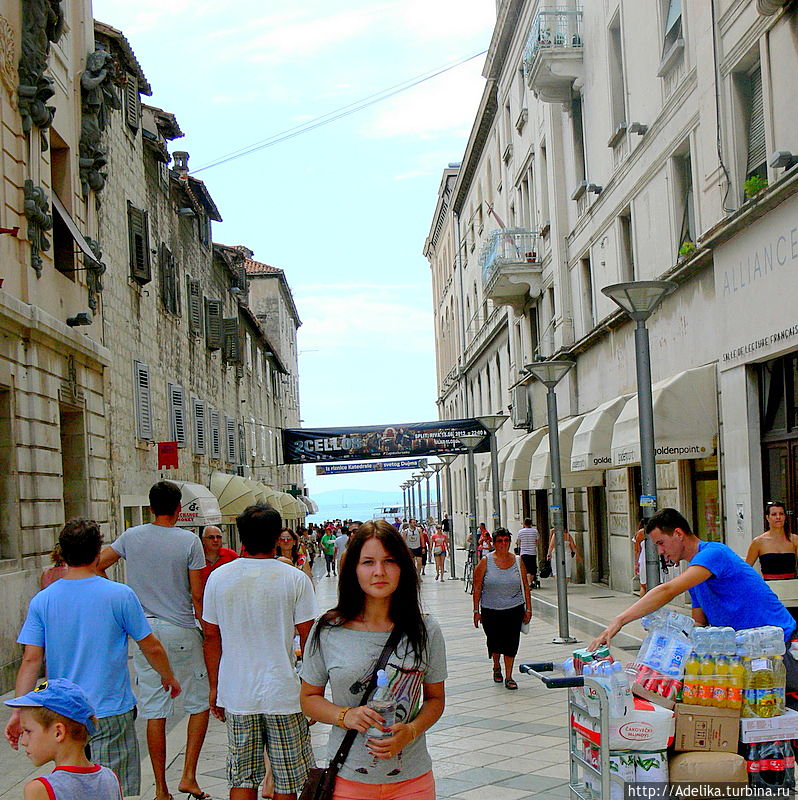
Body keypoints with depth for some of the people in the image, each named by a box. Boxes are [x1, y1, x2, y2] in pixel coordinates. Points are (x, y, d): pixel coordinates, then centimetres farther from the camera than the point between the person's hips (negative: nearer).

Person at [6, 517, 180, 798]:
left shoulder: (42, 600, -2)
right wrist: (169, 678, 14)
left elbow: (31, 661, -5)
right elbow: (151, 649, -3)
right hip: (110, 713, -4)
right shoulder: (120, 595, -10)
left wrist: (19, 710, -1)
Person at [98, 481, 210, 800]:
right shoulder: (189, 541, -8)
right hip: (181, 632, -3)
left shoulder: (132, 537, 1)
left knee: (153, 711, 7)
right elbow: (197, 596, -7)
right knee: (200, 703, 12)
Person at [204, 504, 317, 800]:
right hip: (284, 693, -2)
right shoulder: (295, 579, -8)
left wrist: (215, 687, 16)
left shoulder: (218, 578, 0)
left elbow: (211, 637, 6)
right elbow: (308, 640, -6)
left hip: (236, 695, 3)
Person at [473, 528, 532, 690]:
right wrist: (476, 611, -4)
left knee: (511, 643, -3)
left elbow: (525, 586, 7)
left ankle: (508, 677, 7)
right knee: (494, 642, 8)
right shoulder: (485, 562, -4)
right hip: (490, 610, -1)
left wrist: (528, 609, 5)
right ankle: (496, 667, 36)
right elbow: (477, 588, -2)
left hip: (514, 609, 1)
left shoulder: (518, 561, 2)